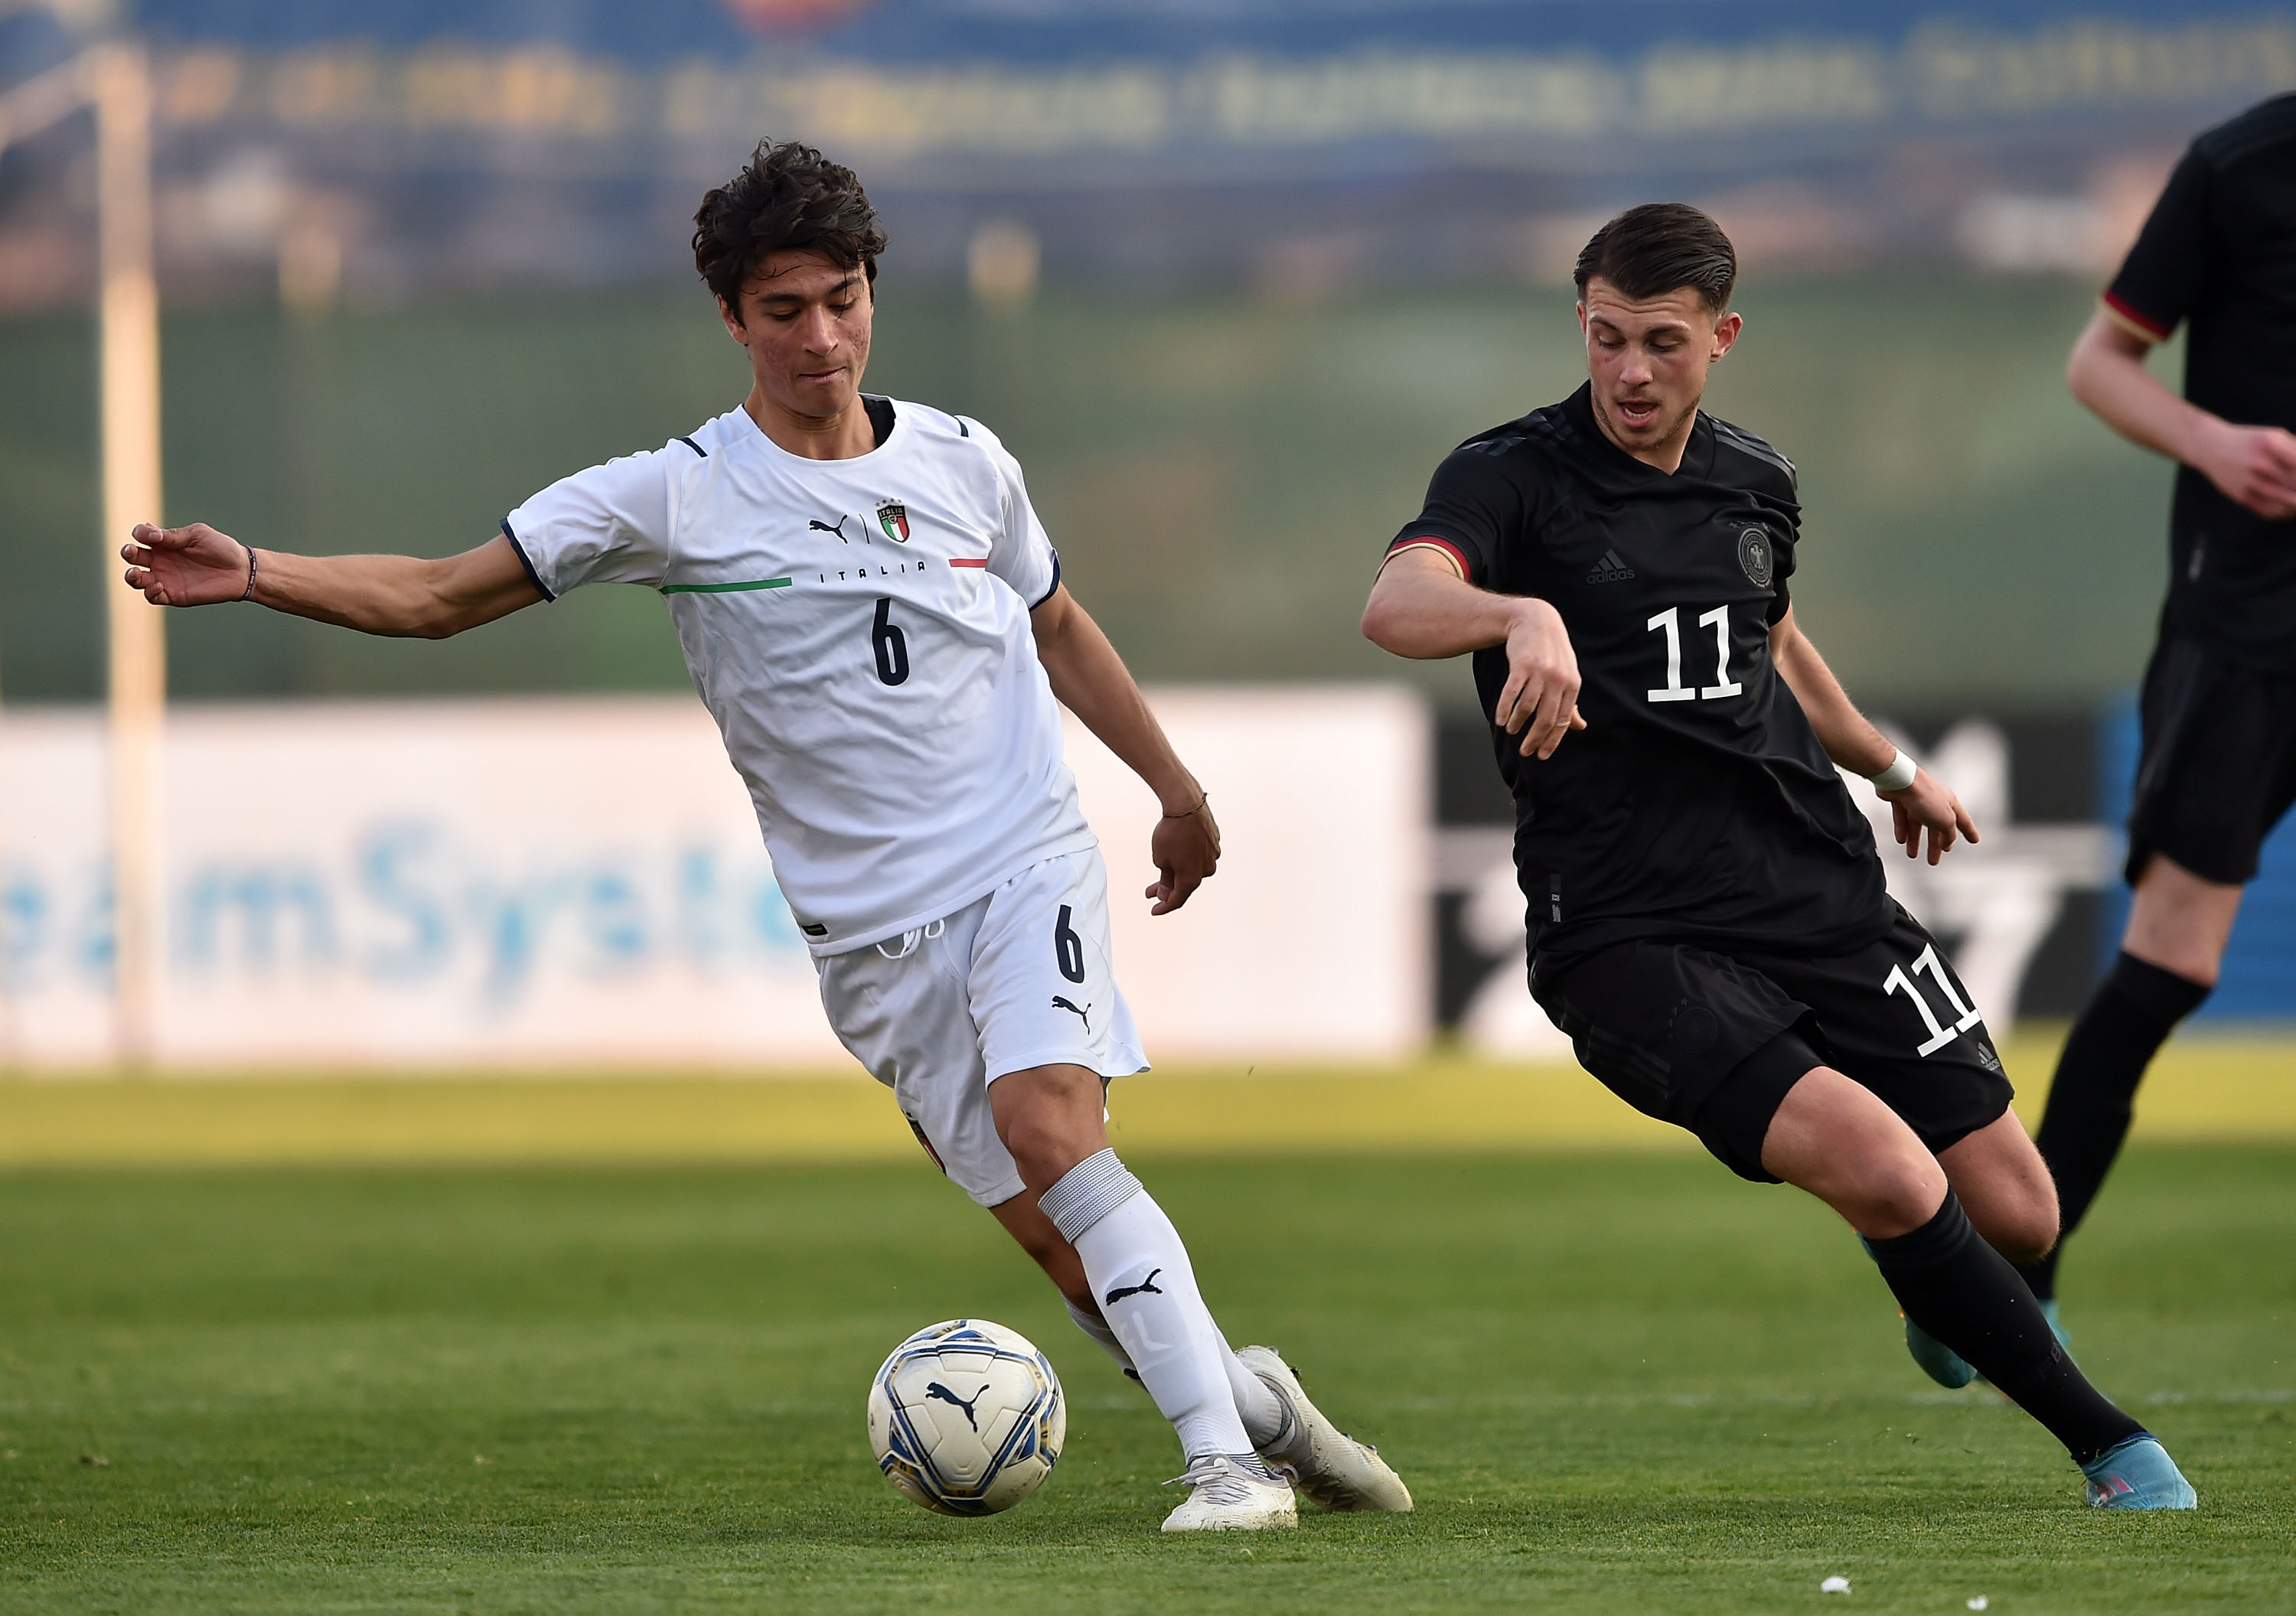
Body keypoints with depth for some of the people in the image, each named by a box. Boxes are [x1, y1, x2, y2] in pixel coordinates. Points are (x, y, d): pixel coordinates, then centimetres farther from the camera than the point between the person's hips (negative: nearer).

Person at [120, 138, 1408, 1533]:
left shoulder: (963, 462, 5)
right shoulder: (678, 497, -3)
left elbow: (1057, 626, 24)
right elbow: (437, 596, -5)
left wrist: (1177, 788, 32)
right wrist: (250, 574, -19)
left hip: (1027, 866, 0)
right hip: (873, 933, 0)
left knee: (1048, 1123, -25)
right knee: (1054, 1232, -5)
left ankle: (1228, 1455, -23)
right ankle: (1247, 1399, 18)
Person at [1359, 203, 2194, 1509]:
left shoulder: (1758, 483, 11)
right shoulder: (1516, 477, -7)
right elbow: (1399, 603, -29)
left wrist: (1893, 768, 46)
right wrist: (1523, 615, -50)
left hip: (1819, 896, 6)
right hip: (1633, 942, -5)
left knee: (2015, 1215, 4)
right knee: (1884, 1171, -26)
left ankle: (1947, 1305, 44)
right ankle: (2109, 1445, -10)